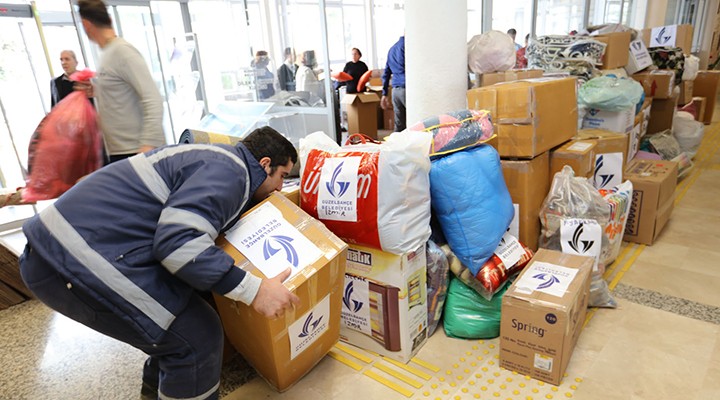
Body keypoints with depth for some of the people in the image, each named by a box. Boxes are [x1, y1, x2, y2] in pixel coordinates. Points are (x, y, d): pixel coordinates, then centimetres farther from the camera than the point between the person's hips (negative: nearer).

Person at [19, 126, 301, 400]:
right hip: (80, 262, -11)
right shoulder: (229, 170, -14)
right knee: (197, 336, -7)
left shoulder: (216, 158, 17)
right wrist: (251, 289, -24)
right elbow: (179, 241, -27)